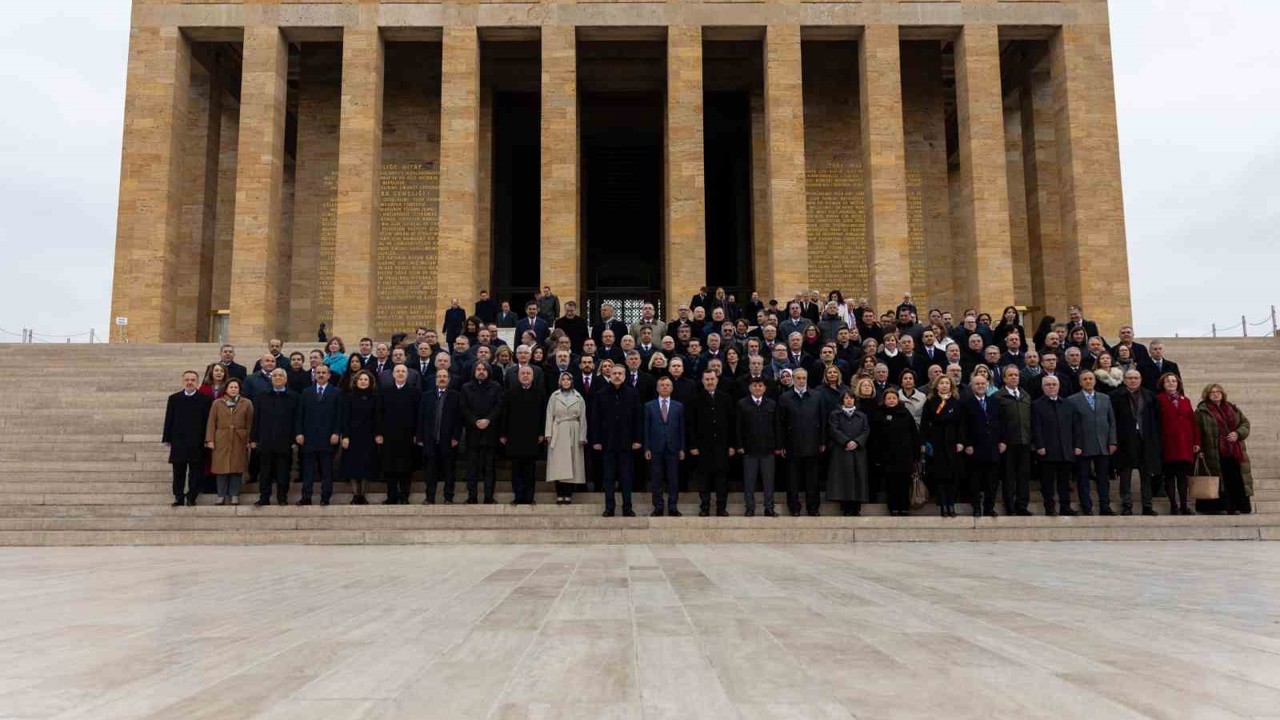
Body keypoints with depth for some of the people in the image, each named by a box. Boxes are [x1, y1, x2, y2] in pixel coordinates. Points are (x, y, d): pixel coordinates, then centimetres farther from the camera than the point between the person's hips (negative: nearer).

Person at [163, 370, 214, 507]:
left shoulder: (206, 399, 0)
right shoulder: (174, 398, 8)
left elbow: (208, 421, -1)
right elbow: (169, 420, 9)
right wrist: (167, 438, 4)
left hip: (197, 443, -2)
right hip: (178, 442, 2)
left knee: (195, 472, 2)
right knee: (178, 472, 6)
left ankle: (191, 498, 10)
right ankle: (179, 498, 13)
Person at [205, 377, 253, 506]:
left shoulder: (247, 403, 6)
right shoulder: (217, 403, 8)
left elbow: (250, 423, 2)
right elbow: (212, 422, 5)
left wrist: (249, 440, -5)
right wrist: (210, 440, -3)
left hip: (239, 441, 0)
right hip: (221, 440, 0)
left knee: (237, 468, 1)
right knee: (222, 468, 1)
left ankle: (234, 496, 8)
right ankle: (221, 496, 9)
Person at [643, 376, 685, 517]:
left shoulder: (679, 406, 8)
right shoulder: (649, 406, 6)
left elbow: (681, 428, 7)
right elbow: (646, 428, 4)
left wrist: (682, 448, 2)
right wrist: (646, 448, -3)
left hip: (673, 447, 0)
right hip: (656, 447, 0)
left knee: (673, 479, 3)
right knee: (656, 480, 3)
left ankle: (673, 508, 9)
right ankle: (658, 507, 10)